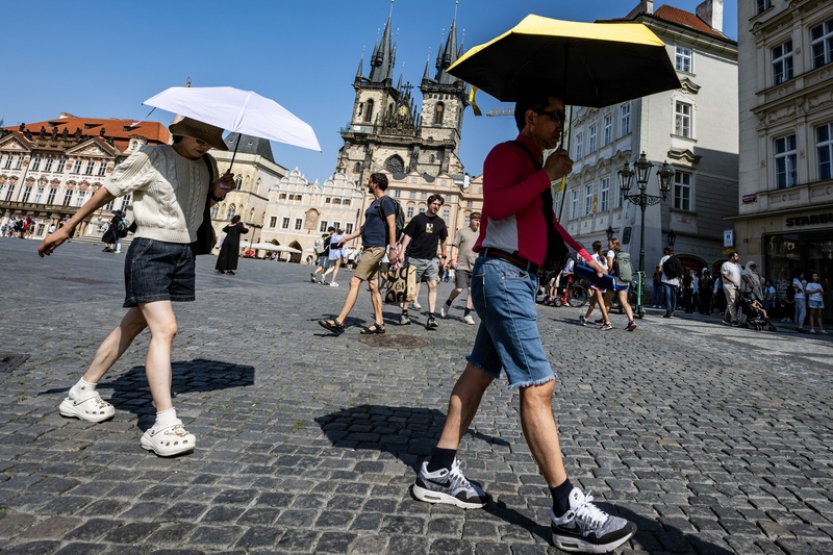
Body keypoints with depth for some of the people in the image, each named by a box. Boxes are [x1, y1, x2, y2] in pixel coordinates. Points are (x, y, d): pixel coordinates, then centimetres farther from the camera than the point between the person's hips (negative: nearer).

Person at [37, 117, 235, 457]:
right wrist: (68, 227, 5)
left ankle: (82, 393, 31)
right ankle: (164, 424, -16)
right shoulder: (150, 158, -7)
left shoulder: (207, 164, 9)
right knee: (164, 329, -18)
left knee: (134, 325, 14)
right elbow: (108, 190, 0)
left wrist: (219, 192, -1)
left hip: (184, 253, 6)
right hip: (150, 251, -6)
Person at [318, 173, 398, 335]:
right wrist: (348, 237, 22)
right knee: (373, 285, 8)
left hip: (376, 248, -9)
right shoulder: (374, 203, 20)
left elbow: (392, 225, -14)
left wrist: (392, 248, -20)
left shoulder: (385, 201, -7)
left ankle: (339, 322, -16)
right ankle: (379, 324, 12)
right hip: (368, 248, 10)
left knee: (354, 281, -14)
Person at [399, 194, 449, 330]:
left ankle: (431, 317, -8)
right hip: (415, 258, -2)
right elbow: (407, 236, -3)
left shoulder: (440, 222, 10)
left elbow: (443, 240, 22)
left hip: (431, 259, 3)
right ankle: (404, 313, 16)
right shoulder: (418, 218, 0)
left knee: (433, 285, -9)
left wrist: (444, 255, 21)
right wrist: (402, 252, -12)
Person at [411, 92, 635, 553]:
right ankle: (568, 511, 1)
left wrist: (583, 253, 27)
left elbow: (547, 221, 33)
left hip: (517, 278, 10)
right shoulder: (507, 153, -3)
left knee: (479, 372, 9)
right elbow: (496, 205, -22)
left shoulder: (532, 167, 27)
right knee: (538, 386, -10)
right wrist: (547, 176, -14)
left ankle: (438, 473, 20)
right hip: (503, 273, -10)